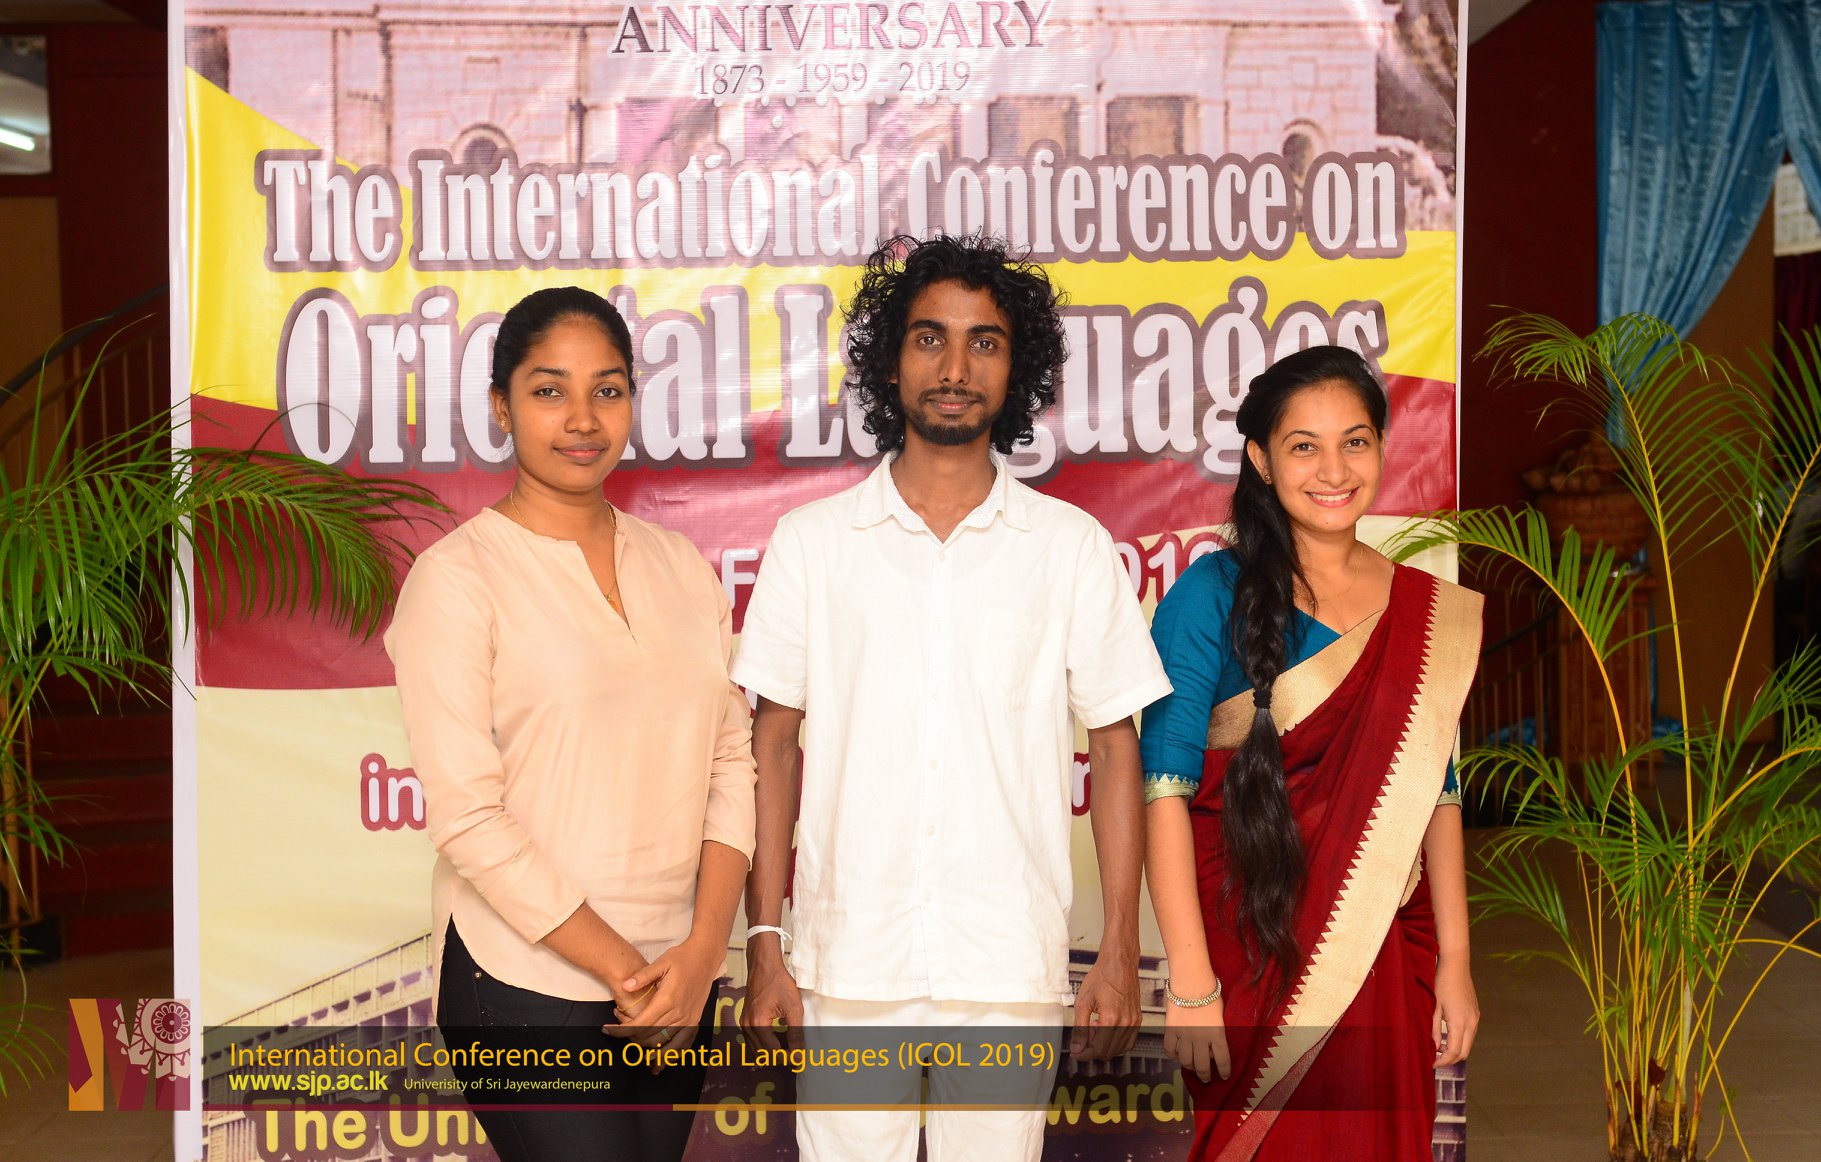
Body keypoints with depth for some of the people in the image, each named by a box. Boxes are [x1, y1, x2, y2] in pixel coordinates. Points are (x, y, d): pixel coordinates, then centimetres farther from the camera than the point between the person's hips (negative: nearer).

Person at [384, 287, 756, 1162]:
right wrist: (625, 972, -11)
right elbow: (468, 817, -11)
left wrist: (702, 950, -7)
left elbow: (732, 758, 6)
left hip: (675, 984, 5)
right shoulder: (455, 578, -6)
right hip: (527, 983, -5)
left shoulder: (680, 565, 9)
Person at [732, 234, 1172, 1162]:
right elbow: (774, 744, 6)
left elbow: (1114, 748, 6)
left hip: (1011, 972, 0)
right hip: (848, 965, 0)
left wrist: (1120, 951, 2)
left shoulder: (1073, 547, 4)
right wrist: (763, 944, 1)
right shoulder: (810, 543, 4)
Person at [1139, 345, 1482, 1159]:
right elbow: (1166, 786, -13)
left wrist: (1454, 962, 5)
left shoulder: (1429, 615, 7)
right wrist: (1191, 982, -17)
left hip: (1381, 963, 4)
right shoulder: (1215, 594, -7)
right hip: (1250, 956, -4)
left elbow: (1435, 792, 10)